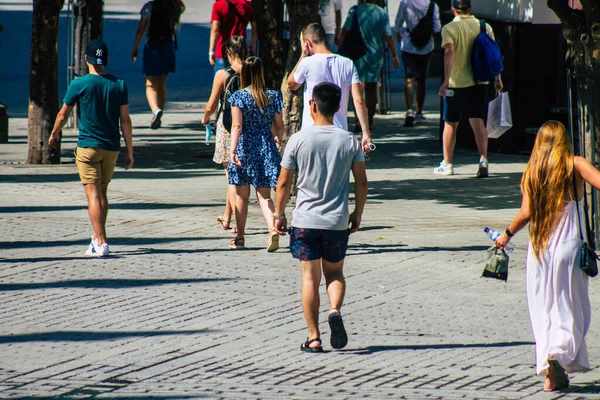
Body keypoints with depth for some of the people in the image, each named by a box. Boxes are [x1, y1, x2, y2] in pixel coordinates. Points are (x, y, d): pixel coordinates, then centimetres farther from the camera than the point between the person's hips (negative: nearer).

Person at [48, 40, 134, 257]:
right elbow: (125, 120, 2)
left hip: (88, 147, -4)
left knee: (93, 193, -6)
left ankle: (101, 242, -15)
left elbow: (62, 116, 1)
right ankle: (97, 237, 28)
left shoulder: (80, 84, -8)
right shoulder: (119, 85, 1)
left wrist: (54, 134, 20)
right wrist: (129, 150, 8)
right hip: (111, 147, 4)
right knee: (102, 192, 18)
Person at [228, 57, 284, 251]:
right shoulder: (273, 96, 0)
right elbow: (279, 126, 6)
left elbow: (237, 126, -16)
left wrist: (233, 149, -19)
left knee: (241, 196, 12)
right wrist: (277, 141, 26)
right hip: (266, 149, 2)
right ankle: (273, 229, -21)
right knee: (264, 195, 3)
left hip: (244, 148, -2)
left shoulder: (239, 97, -8)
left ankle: (240, 237, 21)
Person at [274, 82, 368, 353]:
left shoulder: (298, 140, -6)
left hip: (305, 219, -1)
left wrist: (279, 214, 9)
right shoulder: (349, 141, -2)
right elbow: (362, 182, 0)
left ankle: (314, 338, 4)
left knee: (310, 277, 5)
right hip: (337, 221, 1)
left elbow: (284, 182, -3)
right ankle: (335, 310, -12)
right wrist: (357, 214, 13)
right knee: (335, 273, 17)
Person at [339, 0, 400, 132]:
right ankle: (369, 122, 24)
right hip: (376, 55, 3)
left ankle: (358, 120, -22)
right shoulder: (382, 13, -1)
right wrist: (395, 56, 6)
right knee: (371, 87, 17)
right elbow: (389, 37, -1)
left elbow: (345, 32, -9)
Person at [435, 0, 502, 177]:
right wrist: (497, 78, 12)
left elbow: (449, 52, -20)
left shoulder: (449, 29, -7)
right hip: (479, 82, 3)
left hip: (456, 82, -2)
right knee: (477, 121, -1)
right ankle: (483, 159, -20)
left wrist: (446, 80, -24)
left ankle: (447, 164, 19)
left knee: (450, 123, 11)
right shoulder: (484, 27, 4)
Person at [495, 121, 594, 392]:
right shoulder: (575, 165, -2)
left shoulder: (532, 171, 4)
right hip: (569, 247, -3)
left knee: (544, 310, 9)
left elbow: (526, 213, 0)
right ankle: (559, 352, -24)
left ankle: (552, 375, 4)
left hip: (539, 248, 3)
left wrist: (507, 234, 14)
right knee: (572, 308, 2)